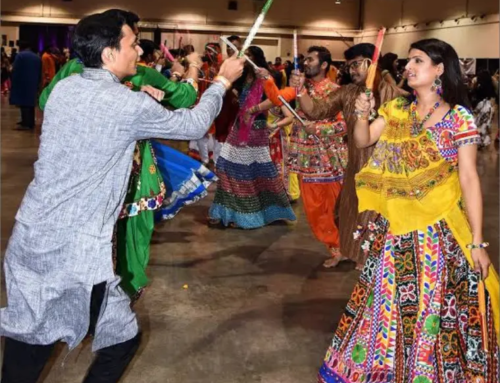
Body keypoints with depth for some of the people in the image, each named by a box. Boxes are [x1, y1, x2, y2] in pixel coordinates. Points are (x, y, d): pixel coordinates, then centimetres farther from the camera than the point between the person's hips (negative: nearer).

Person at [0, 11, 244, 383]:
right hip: (77, 252, -7)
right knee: (123, 338, 12)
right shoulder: (128, 105, -13)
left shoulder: (64, 89, 6)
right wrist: (223, 80, 15)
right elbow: (194, 124, 1)